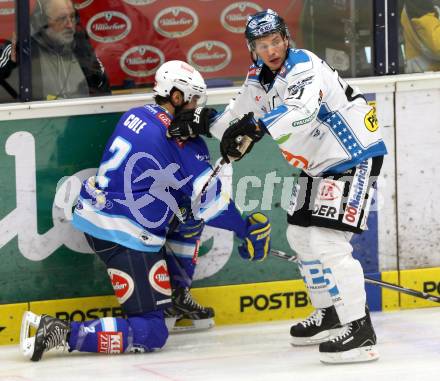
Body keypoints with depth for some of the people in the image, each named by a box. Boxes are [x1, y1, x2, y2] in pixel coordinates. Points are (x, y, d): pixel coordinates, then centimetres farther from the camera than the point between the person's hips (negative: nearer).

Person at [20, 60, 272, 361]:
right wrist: (245, 229, 2)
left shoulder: (134, 117, 9)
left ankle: (175, 293, 30)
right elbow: (211, 198, -11)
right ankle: (60, 333, -15)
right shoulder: (176, 137, -15)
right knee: (151, 334, -6)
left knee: (190, 209, 25)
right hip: (123, 237, -9)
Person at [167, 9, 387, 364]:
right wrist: (201, 124, 9)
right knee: (301, 235, 16)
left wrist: (255, 128, -55)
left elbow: (301, 110, -43)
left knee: (327, 239, -19)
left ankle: (359, 330, -17)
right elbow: (240, 113, 21)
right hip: (318, 165, 10)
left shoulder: (304, 66, -23)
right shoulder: (258, 77, 4)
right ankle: (331, 314, 31)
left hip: (355, 157, -10)